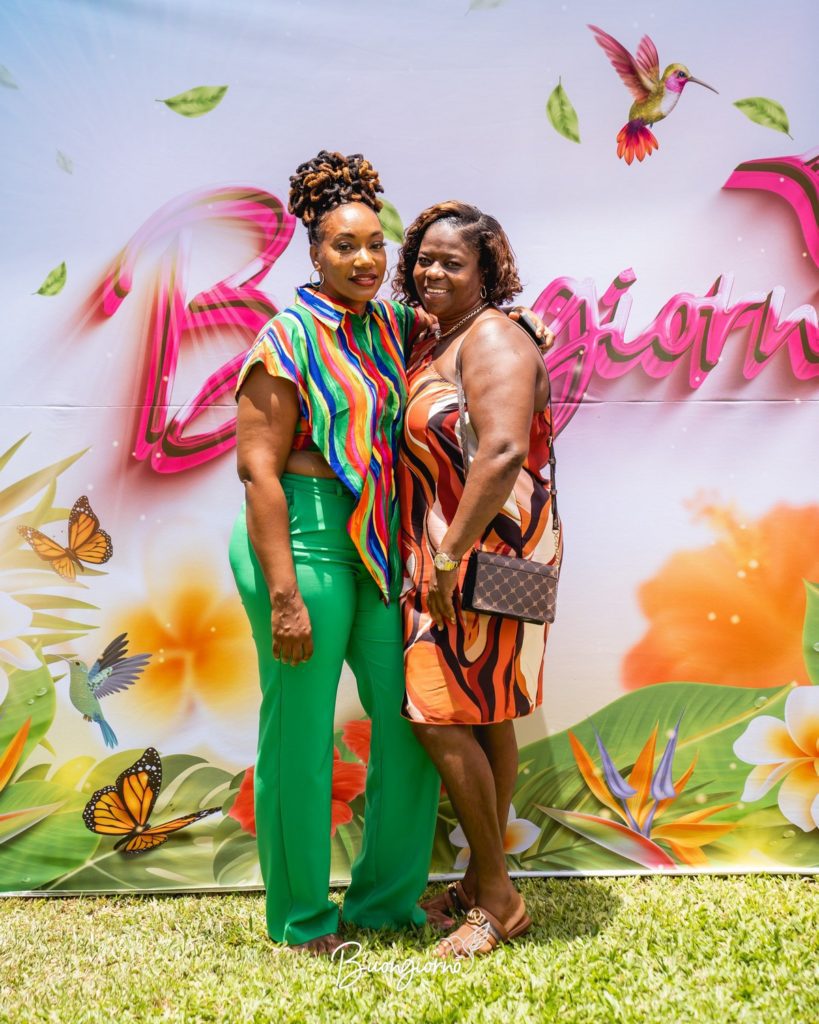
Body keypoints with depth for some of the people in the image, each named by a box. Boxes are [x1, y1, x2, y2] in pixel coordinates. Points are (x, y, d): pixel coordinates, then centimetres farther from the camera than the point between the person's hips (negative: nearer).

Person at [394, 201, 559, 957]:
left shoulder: (491, 339, -14)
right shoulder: (432, 343, 16)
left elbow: (503, 454, -26)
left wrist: (450, 559, -25)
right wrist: (438, 558, 12)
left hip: (485, 552, -9)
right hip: (445, 553, 9)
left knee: (440, 717, -7)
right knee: (483, 717, 14)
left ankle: (498, 900, 8)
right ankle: (484, 882, 27)